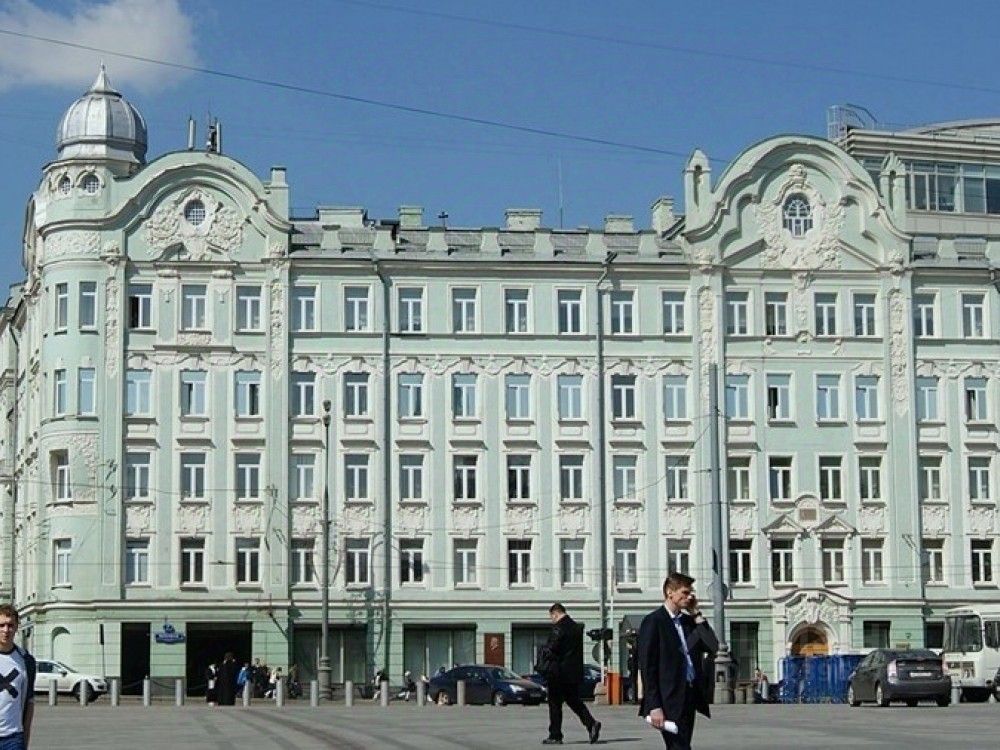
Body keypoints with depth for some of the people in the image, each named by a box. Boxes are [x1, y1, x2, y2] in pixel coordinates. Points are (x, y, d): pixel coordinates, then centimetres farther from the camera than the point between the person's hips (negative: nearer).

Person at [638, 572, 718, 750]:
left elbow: (712, 646, 4)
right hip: (670, 700, -7)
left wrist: (697, 615, 2)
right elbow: (647, 667, -11)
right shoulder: (653, 621, -7)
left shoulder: (689, 621, 15)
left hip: (690, 697, 8)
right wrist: (654, 706, -17)